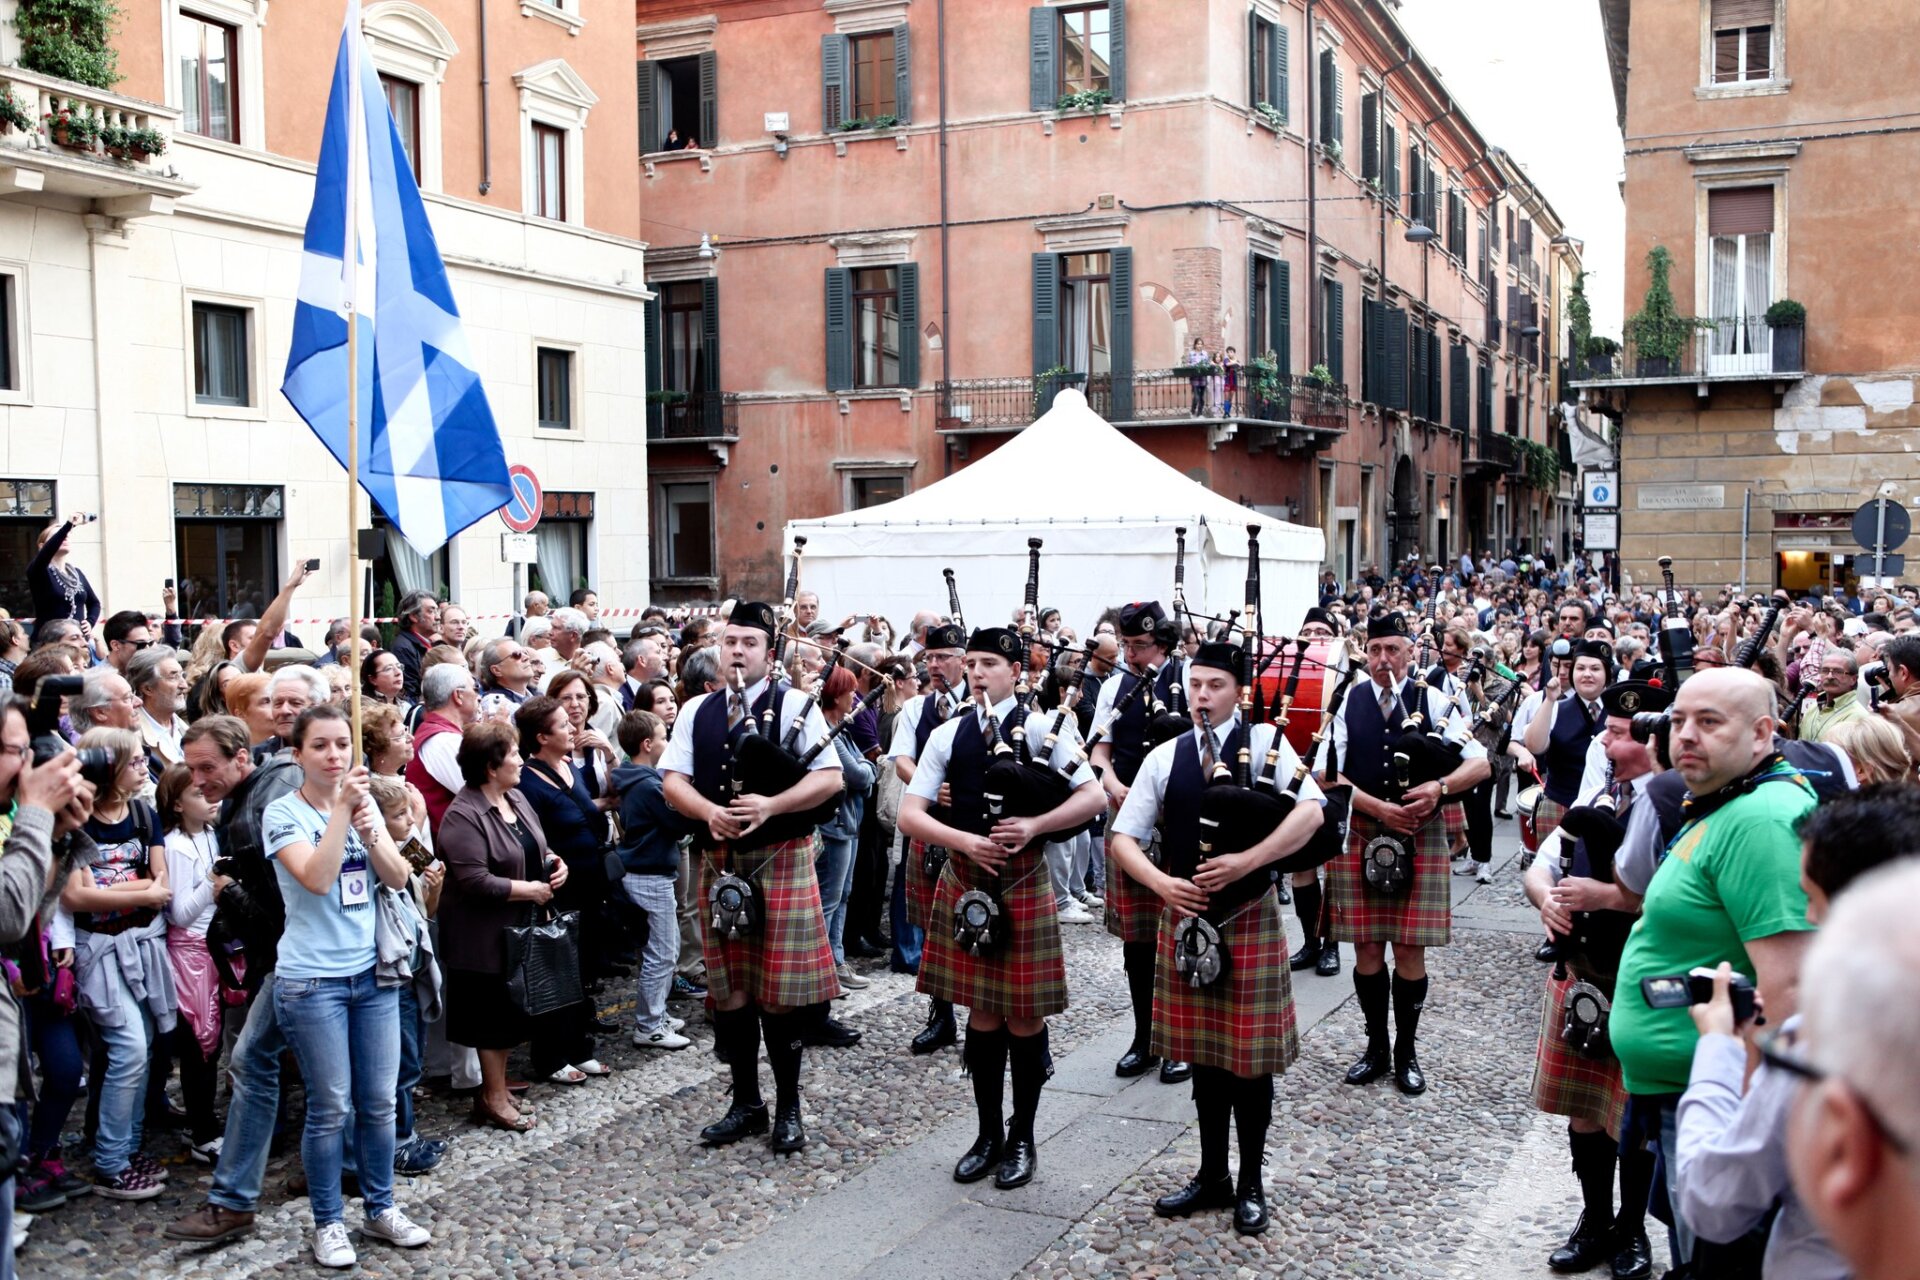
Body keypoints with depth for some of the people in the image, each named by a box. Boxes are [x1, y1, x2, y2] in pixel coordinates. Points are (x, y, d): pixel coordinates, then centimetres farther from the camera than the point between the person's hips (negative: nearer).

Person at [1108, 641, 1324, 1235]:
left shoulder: (1264, 741, -5)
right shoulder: (1165, 757, 2)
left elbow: (1311, 811, -18)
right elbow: (1123, 836, 2)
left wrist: (1244, 862, -25)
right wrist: (1163, 883, -16)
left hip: (1250, 917, -3)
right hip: (1185, 914, 3)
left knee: (1251, 1058, 5)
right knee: (1203, 1053, 13)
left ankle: (1250, 1182, 22)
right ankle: (1212, 1174, 28)